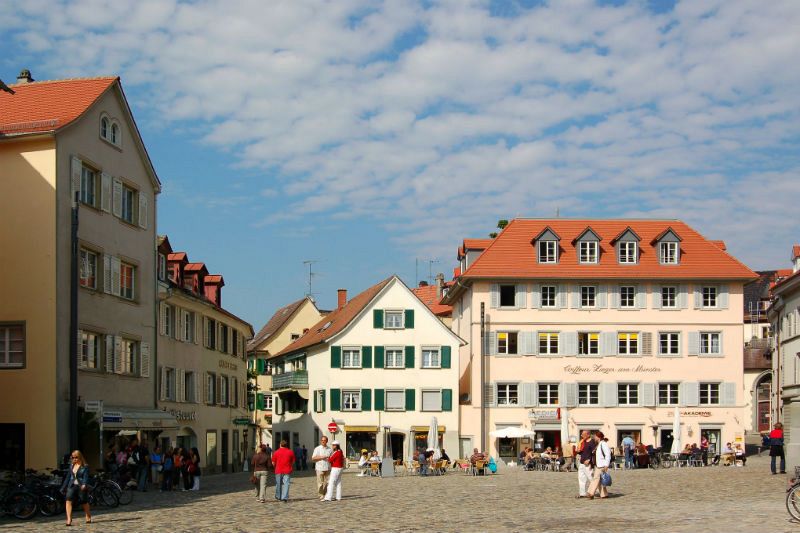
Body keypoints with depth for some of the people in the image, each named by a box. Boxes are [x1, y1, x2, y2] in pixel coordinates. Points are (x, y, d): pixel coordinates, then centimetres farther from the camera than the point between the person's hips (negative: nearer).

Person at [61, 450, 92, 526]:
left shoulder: (85, 467, -4)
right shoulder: (71, 466, 12)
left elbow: (86, 477, -14)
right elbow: (68, 477, 17)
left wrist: (84, 484, -33)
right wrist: (63, 487, 18)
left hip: (81, 487, -4)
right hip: (72, 486, 4)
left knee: (84, 503, 9)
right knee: (68, 500, -17)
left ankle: (88, 518, 32)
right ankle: (69, 519, -24)